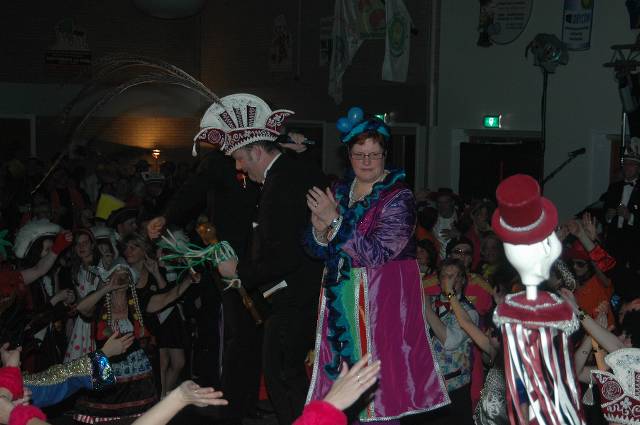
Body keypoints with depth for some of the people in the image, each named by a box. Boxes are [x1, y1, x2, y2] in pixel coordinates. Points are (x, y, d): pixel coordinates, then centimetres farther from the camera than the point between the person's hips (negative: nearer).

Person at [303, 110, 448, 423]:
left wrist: (335, 221, -20)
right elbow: (317, 250, 9)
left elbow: (376, 254, -19)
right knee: (341, 378, 8)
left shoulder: (398, 197, -10)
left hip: (380, 301, -5)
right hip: (341, 300, 5)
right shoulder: (339, 191, 9)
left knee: (375, 382, -4)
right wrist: (319, 230, -13)